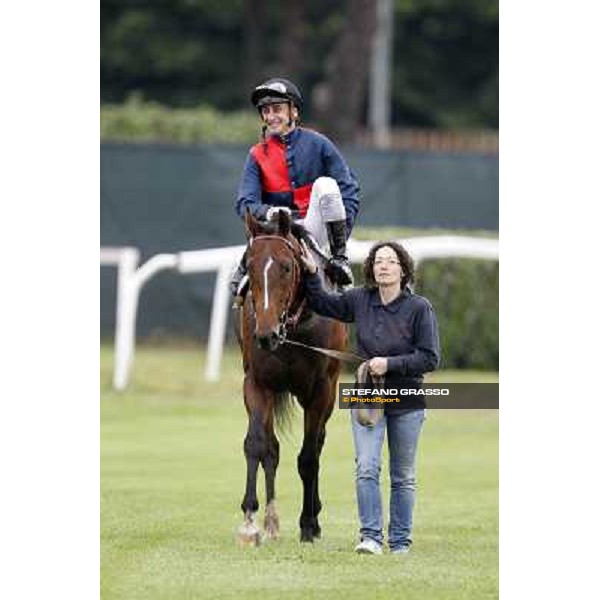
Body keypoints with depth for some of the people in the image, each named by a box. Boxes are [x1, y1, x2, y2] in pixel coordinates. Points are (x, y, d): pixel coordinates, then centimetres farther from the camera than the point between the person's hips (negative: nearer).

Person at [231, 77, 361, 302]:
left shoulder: (317, 144, 3)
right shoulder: (257, 155, 7)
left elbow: (348, 187, 3)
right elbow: (245, 203, -3)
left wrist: (342, 230, -11)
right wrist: (267, 212, -27)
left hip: (315, 229, -1)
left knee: (325, 184, -26)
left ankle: (339, 258, -20)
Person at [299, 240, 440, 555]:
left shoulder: (419, 308, -9)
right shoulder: (359, 300, 1)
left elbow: (430, 358, -11)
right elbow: (323, 304, 17)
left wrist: (390, 363, -20)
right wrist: (311, 274, 3)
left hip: (406, 402, -2)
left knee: (403, 478, 8)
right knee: (366, 468, -13)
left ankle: (400, 541, 16)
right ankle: (370, 536, -13)